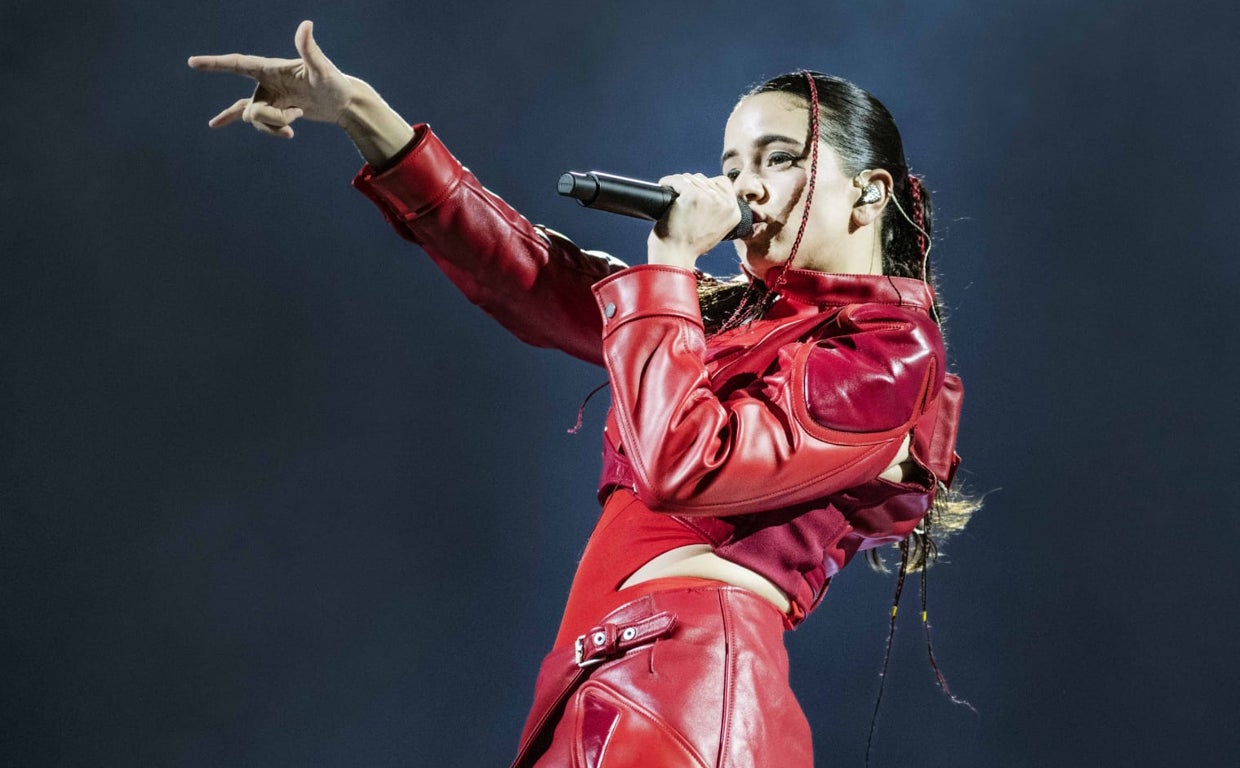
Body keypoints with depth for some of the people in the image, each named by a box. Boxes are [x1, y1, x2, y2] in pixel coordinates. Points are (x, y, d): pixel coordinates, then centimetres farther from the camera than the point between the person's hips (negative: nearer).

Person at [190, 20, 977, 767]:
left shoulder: (888, 351, -5)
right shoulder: (736, 313, 17)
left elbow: (683, 463, -17)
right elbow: (532, 274, 13)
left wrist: (669, 264, -7)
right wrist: (359, 111, 8)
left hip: (690, 684, -7)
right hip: (605, 688, 7)